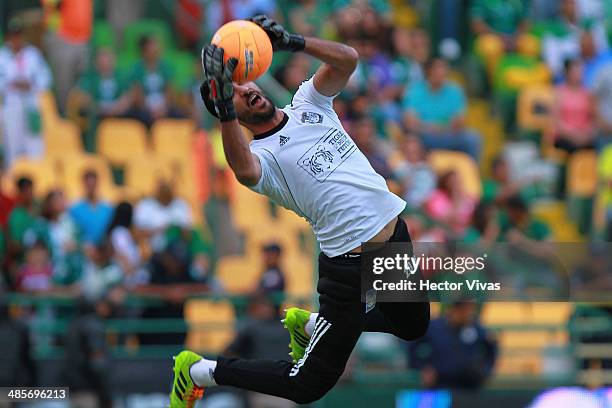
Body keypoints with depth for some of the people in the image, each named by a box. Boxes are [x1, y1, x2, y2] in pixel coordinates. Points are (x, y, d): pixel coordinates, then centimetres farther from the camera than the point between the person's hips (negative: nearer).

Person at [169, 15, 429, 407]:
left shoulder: (308, 105, 5)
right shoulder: (261, 155, -13)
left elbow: (347, 59, -9)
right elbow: (245, 171, -39)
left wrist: (291, 41, -22)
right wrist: (225, 108, -49)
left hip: (396, 235, 6)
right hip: (351, 267, -6)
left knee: (414, 327, 27)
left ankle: (311, 323, 37)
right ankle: (200, 371, 11)